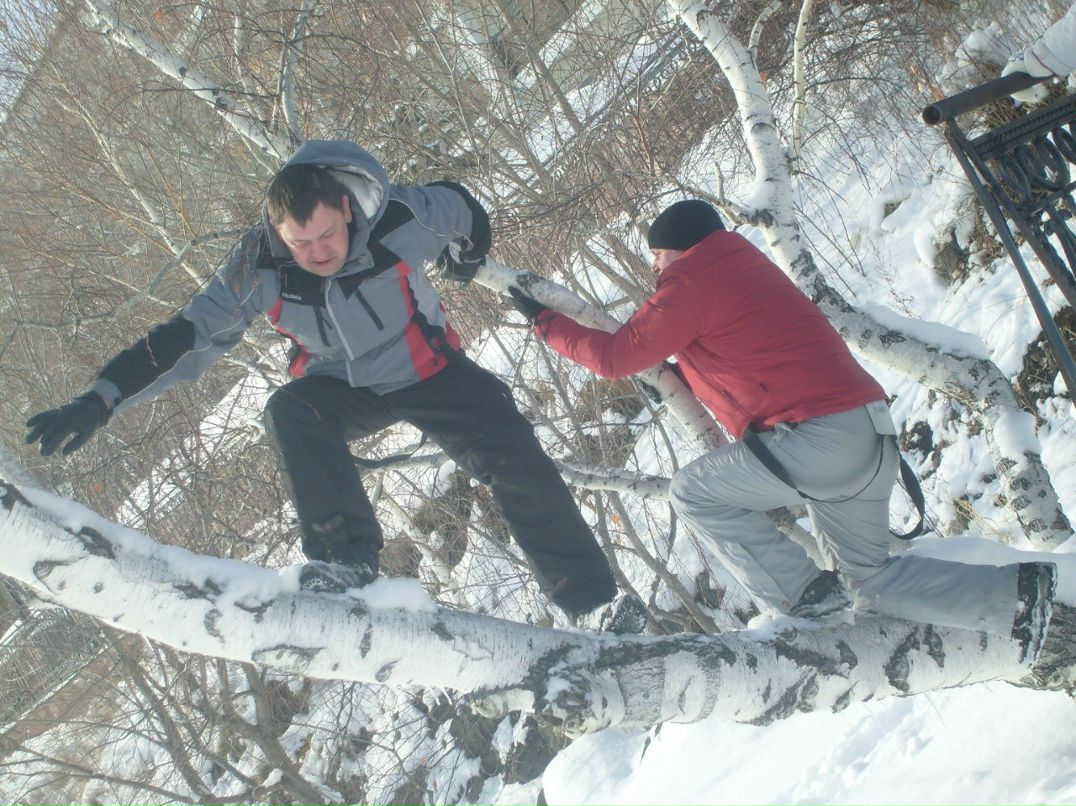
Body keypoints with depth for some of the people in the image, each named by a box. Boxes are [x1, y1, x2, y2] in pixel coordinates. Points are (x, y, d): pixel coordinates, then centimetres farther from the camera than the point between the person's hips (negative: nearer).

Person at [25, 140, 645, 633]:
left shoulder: (398, 220, -26)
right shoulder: (257, 270, -22)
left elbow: (464, 210, -4)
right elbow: (187, 338, -17)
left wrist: (468, 260, 19)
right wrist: (100, 401, -25)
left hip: (430, 372, -1)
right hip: (343, 391, 1)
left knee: (516, 459, -18)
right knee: (289, 412, -33)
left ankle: (591, 601, -11)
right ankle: (345, 560, -29)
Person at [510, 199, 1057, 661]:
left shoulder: (691, 281, -4)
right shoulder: (745, 267, 24)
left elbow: (616, 356, -3)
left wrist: (544, 322, 9)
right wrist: (682, 374, 29)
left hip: (819, 436, -9)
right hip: (872, 436, 9)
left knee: (693, 492, 3)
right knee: (870, 579, 17)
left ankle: (802, 596, -1)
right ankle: (1016, 593, 8)